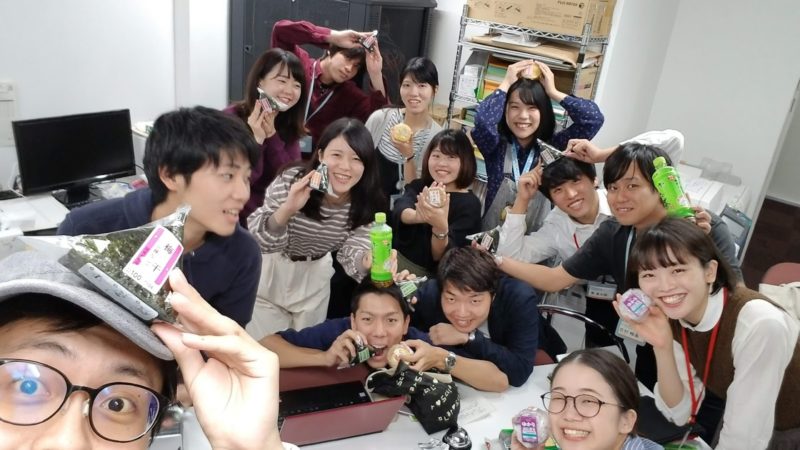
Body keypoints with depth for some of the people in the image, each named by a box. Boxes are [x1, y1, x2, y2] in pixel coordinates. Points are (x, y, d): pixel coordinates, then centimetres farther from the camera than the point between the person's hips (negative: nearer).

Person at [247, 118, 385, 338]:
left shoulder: (365, 204, -18)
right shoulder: (291, 181, -27)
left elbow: (352, 252, -24)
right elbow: (258, 240, -29)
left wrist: (369, 260, -48)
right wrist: (288, 209, -48)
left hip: (314, 276, 3)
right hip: (270, 271, -2)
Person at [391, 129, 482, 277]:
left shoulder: (470, 204, -8)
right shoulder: (418, 186, 5)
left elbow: (441, 257, -15)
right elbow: (399, 210, -18)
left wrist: (441, 227, -36)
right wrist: (418, 215, -41)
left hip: (431, 275, -5)